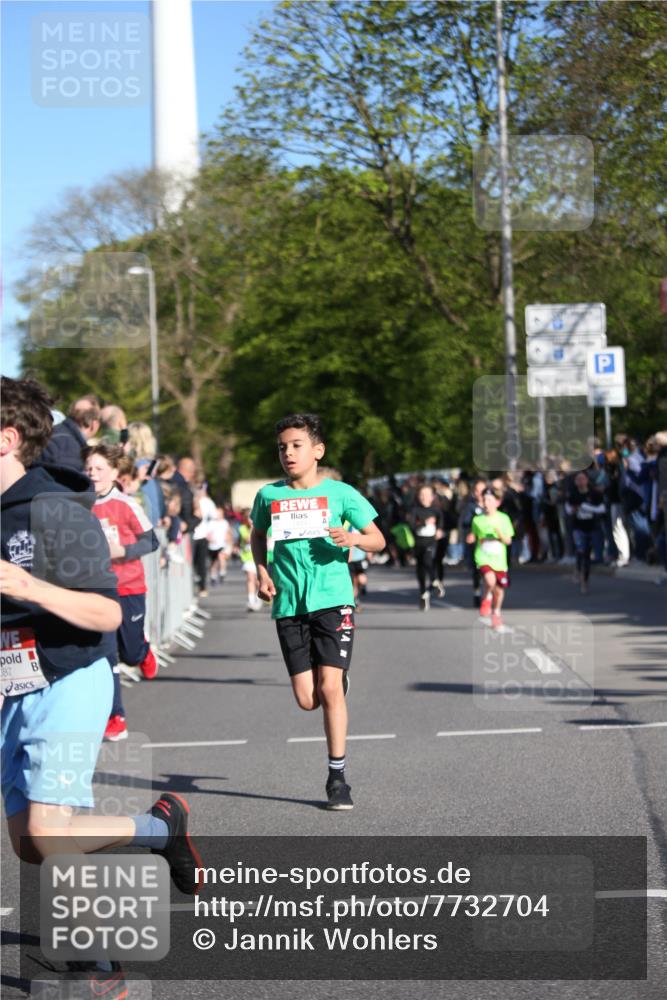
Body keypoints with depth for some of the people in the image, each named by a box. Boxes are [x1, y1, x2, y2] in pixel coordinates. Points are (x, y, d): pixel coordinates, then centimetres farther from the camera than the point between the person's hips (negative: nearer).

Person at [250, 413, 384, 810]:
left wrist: (354, 539, -17)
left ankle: (338, 777, 0)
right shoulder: (269, 495, 7)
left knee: (330, 688, -12)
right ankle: (339, 687, 37)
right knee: (307, 700, -1)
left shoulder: (340, 493, 0)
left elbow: (378, 540, 5)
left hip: (333, 599, -3)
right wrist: (263, 572, 9)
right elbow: (258, 535, 26)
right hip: (289, 605, 3)